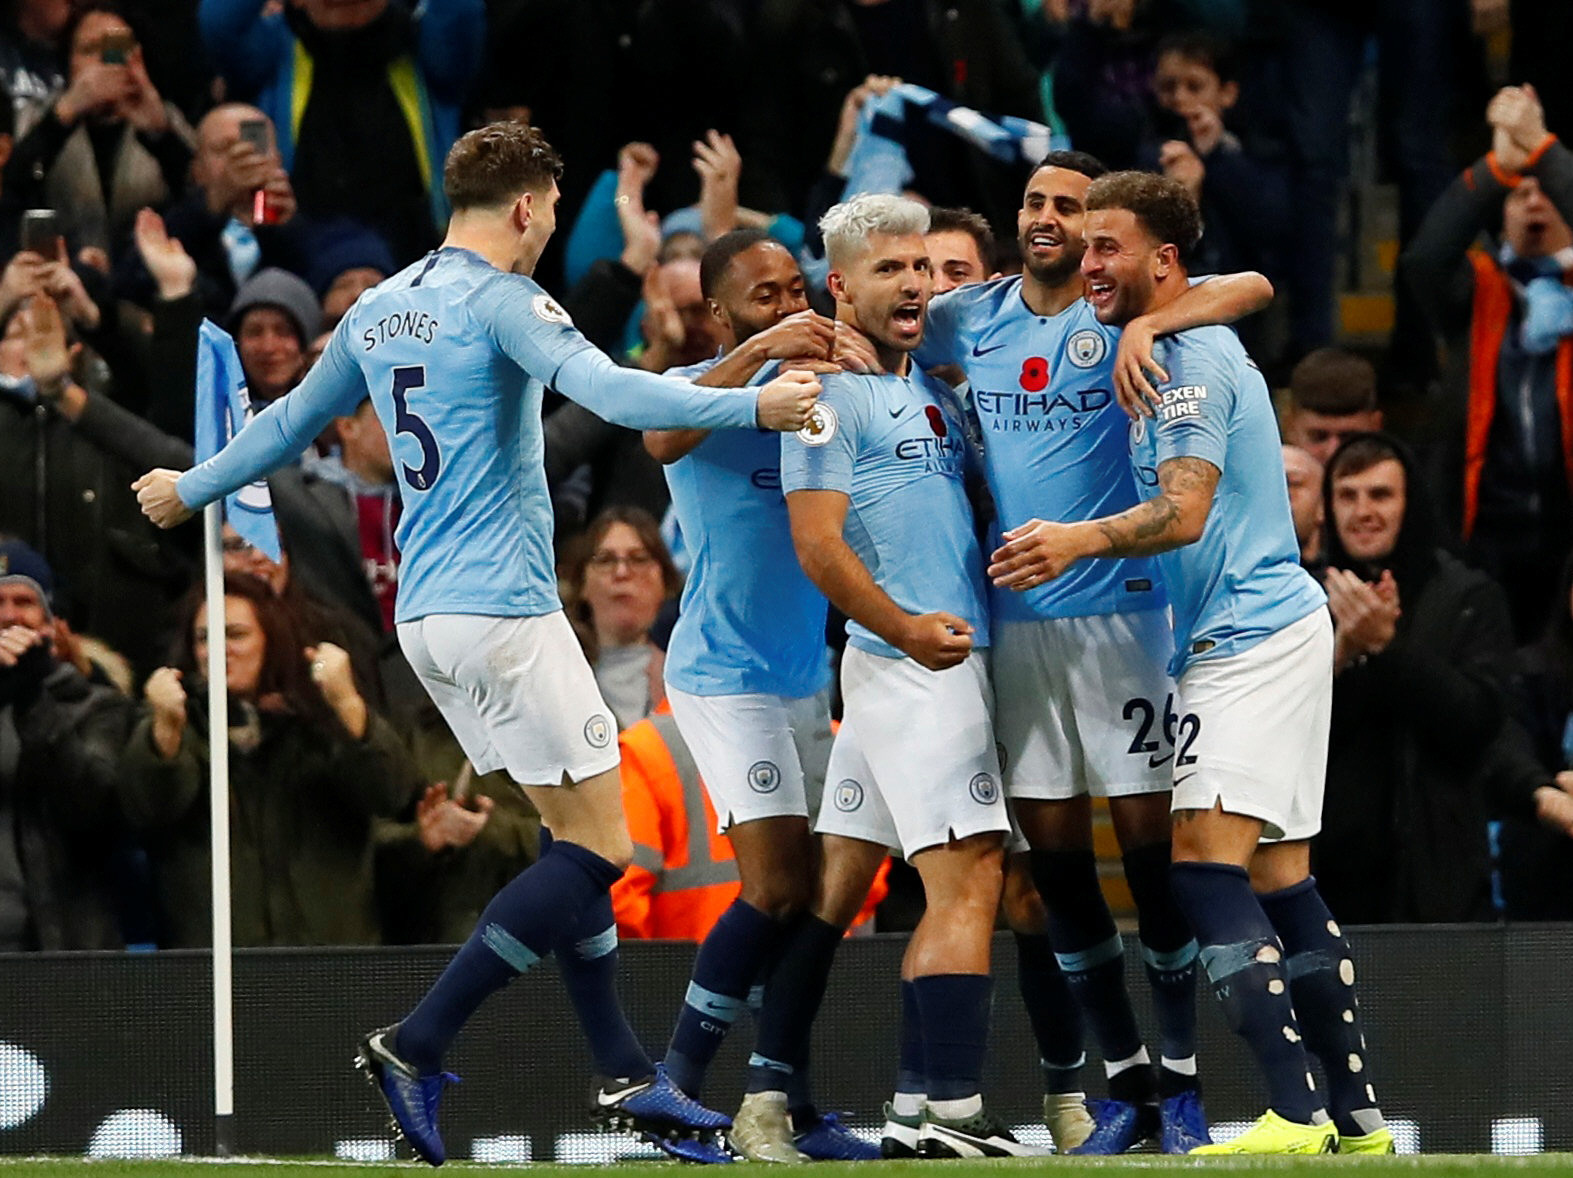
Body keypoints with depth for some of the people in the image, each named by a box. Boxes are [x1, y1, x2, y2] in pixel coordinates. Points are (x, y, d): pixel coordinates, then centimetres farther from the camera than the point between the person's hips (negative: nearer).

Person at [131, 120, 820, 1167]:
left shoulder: (379, 311, 14)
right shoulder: (502, 300, -10)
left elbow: (291, 421, 26)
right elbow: (610, 392, -25)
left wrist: (191, 490, 42)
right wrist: (750, 406, -31)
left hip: (428, 613, 9)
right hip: (501, 609, -9)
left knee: (579, 835, 13)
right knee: (599, 845, -7)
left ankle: (626, 1073, 12)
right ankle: (418, 1045, -12)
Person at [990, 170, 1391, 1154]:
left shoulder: (1191, 363, -13)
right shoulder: (1187, 351, 18)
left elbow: (1185, 511, -23)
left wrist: (1083, 540, -39)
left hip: (1251, 639, -11)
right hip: (1280, 629, 11)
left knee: (1204, 858, -17)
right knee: (1279, 877, 10)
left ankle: (1295, 1111, -24)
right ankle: (1358, 1115, 11)